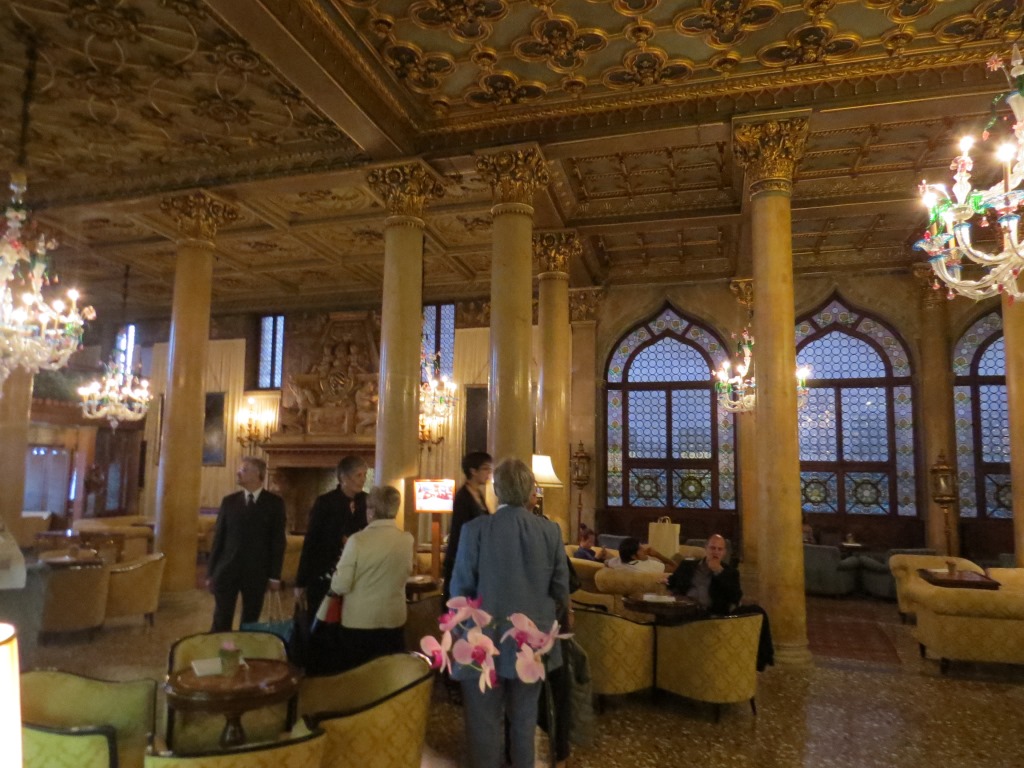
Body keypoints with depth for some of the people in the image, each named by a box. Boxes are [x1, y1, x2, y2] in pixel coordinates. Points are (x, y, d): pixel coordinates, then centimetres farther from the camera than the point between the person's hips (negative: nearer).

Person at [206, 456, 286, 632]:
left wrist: (275, 575, -5)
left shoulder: (274, 502, -1)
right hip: (226, 570, 1)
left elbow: (278, 541, -2)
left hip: (256, 573, -1)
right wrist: (210, 572, 5)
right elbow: (218, 538, 7)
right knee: (220, 623, 2)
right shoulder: (229, 501, 6)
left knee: (250, 625, 9)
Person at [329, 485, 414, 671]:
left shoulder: (358, 540, -16)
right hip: (394, 620, 3)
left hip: (359, 621, -3)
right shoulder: (408, 540, -4)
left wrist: (337, 570, 6)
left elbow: (340, 586, -13)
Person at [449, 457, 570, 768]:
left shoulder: (475, 529, -14)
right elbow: (561, 593, -1)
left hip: (484, 643, -3)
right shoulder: (551, 530, -6)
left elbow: (461, 590, -8)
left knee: (484, 725, 11)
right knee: (524, 722, 19)